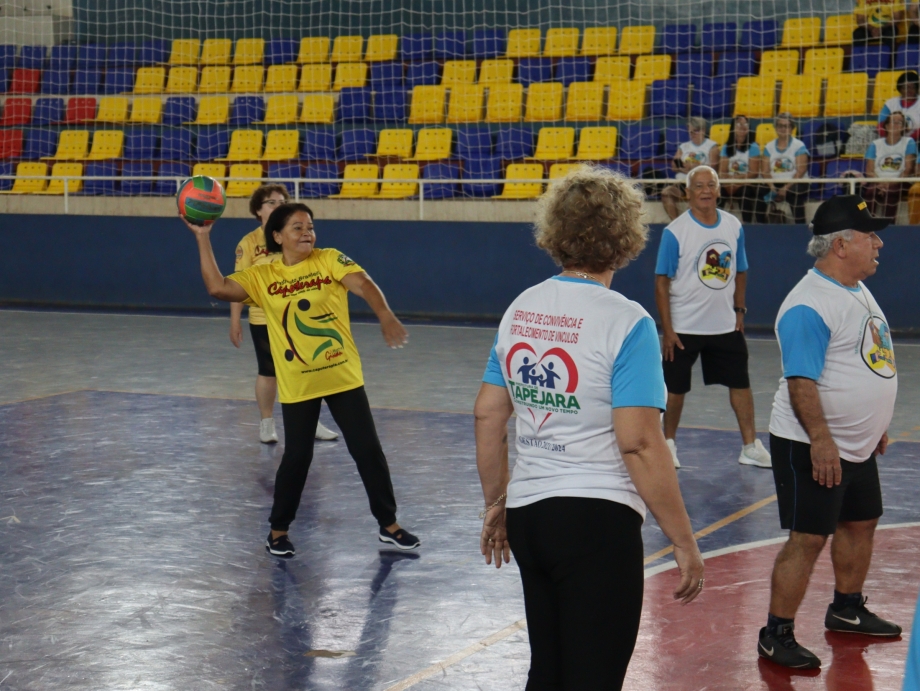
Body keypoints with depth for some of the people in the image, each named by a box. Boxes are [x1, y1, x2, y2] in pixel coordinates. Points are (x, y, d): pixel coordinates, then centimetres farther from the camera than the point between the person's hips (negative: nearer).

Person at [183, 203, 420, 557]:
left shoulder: (329, 259, -4)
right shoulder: (261, 276, -1)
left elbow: (363, 284, -19)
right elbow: (218, 288, -12)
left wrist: (385, 316, -38)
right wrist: (203, 239, -13)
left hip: (343, 377, 0)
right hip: (297, 385, 0)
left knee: (368, 450, 5)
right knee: (296, 457, 4)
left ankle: (389, 525, 20)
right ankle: (278, 530, 23)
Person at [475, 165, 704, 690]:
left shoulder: (522, 308, 5)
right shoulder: (625, 322, -14)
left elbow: (488, 416, 9)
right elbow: (638, 442, -19)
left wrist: (495, 503, 21)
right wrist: (684, 541, -12)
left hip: (527, 514, 7)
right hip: (597, 519, -7)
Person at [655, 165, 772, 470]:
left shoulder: (734, 227, 2)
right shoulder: (675, 232, -11)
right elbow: (662, 282, -10)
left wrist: (740, 310, 7)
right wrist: (667, 329, -13)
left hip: (726, 327, 4)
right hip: (683, 328, -4)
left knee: (740, 384, 5)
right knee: (675, 388, 6)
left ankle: (750, 446, 14)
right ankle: (669, 443, 23)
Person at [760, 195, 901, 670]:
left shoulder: (859, 291, 11)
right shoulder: (810, 305, -21)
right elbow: (801, 381, -26)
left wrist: (876, 427, 23)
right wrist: (820, 440, -31)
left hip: (858, 446, 10)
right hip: (813, 447, -10)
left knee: (861, 523, 20)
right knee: (808, 539, -7)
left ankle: (847, 610, 39)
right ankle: (776, 635, 2)